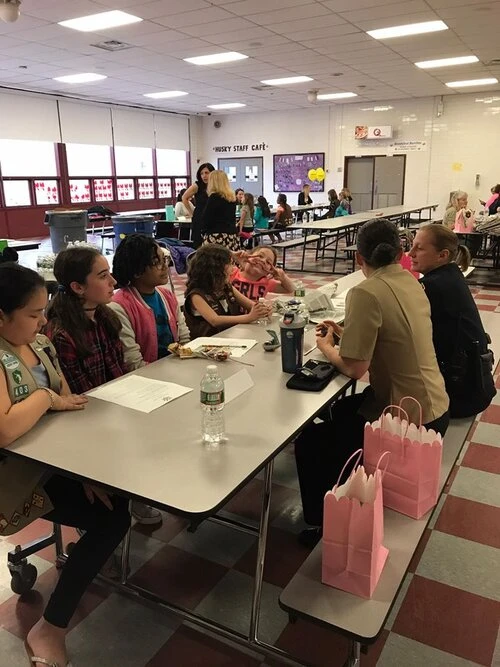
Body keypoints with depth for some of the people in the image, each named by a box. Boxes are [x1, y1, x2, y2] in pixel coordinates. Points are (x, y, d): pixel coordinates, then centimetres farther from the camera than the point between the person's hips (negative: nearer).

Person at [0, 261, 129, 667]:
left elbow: (72, 405, 2)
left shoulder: (40, 344, 2)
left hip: (58, 458, 8)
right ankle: (50, 631, 3)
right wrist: (44, 397, -21)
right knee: (112, 518, -14)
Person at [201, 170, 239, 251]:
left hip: (217, 236, -7)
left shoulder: (214, 197, -7)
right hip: (232, 235, 8)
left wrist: (203, 233, 7)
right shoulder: (232, 197, 13)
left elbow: (207, 219, -5)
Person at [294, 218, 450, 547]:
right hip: (433, 407, 9)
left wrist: (326, 346, -1)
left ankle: (325, 522, 25)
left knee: (310, 442, 6)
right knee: (336, 412, 26)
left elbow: (355, 368, -20)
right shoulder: (411, 283, 4)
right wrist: (346, 333, 11)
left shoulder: (366, 293, -21)